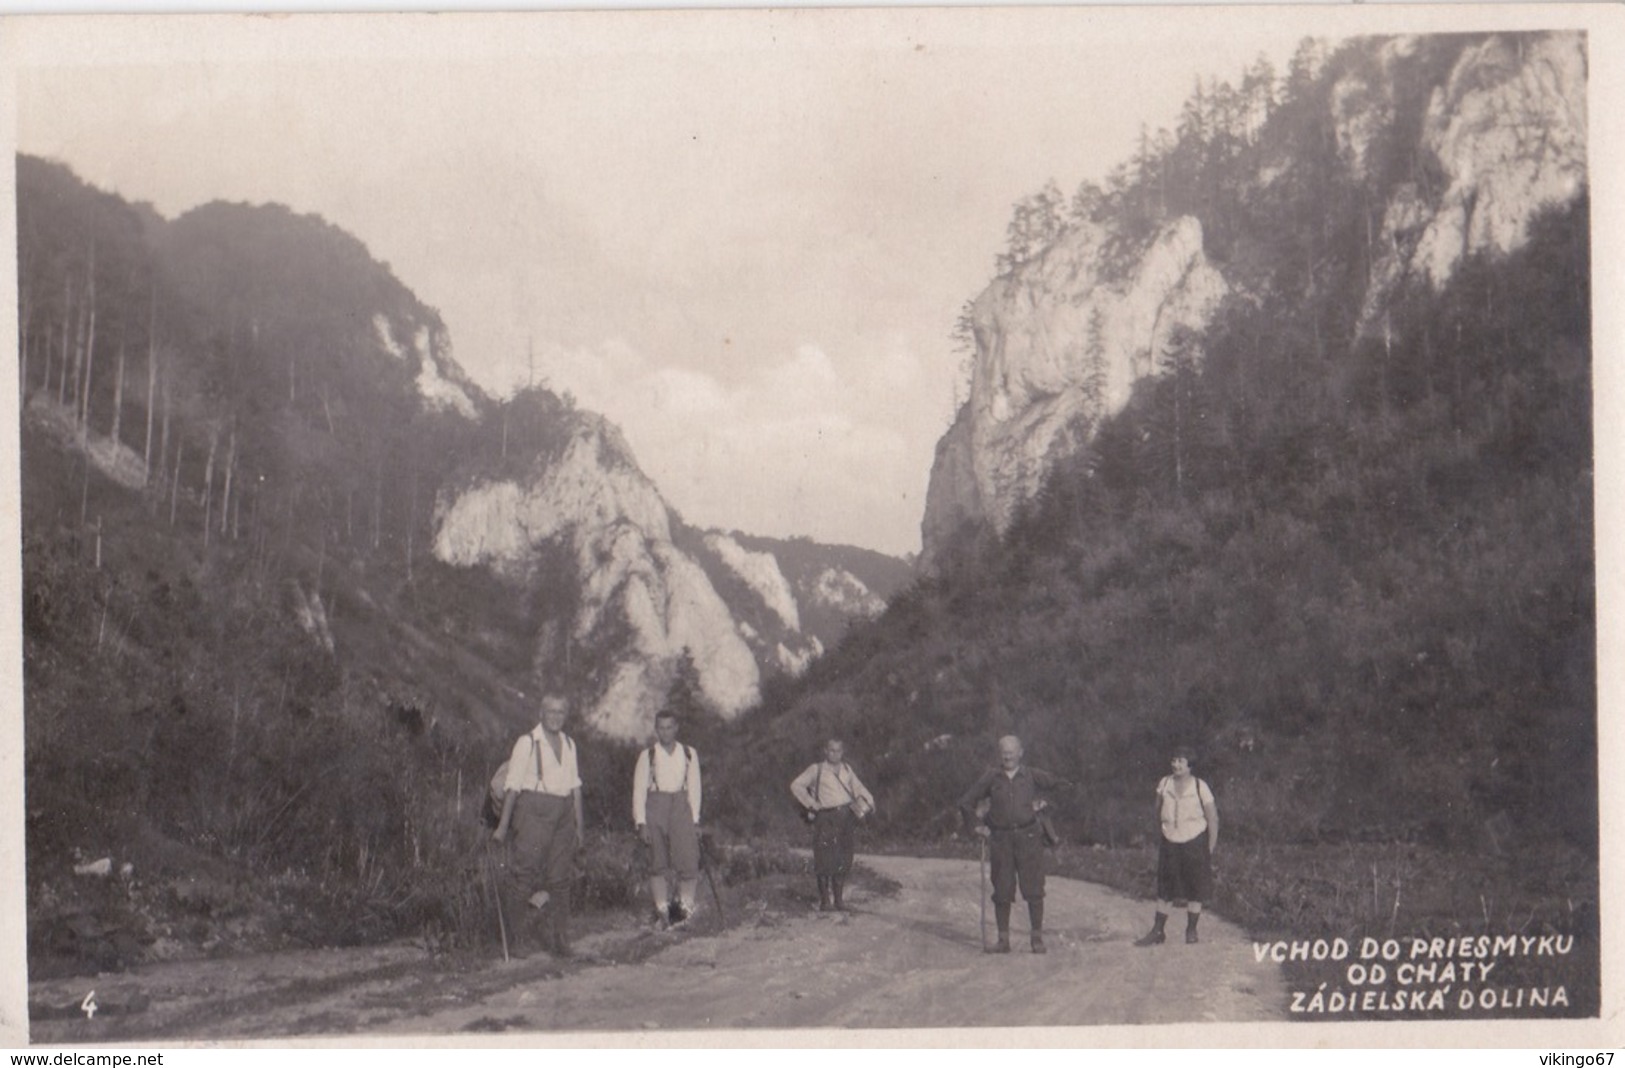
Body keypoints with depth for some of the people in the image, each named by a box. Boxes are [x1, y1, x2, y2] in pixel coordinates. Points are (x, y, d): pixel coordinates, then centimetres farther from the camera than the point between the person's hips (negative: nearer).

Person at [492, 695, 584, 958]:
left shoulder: (569, 744, 15)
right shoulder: (527, 742, -2)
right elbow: (513, 785, -5)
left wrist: (579, 825, 14)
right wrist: (504, 824, -10)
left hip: (563, 813, 6)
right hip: (534, 810, -6)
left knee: (560, 879, 5)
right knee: (526, 869, -12)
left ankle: (556, 940, 11)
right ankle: (511, 933, -2)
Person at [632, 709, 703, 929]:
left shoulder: (689, 754, 8)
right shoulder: (648, 755, 2)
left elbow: (694, 787, 9)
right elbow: (639, 790, 1)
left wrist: (695, 819, 4)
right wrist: (641, 822, -6)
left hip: (681, 806, 1)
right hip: (655, 807, -1)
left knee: (688, 860, -9)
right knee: (658, 863, 2)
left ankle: (685, 907, 0)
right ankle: (662, 911, 7)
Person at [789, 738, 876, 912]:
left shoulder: (846, 769, 15)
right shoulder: (816, 770, 1)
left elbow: (858, 789, 21)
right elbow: (796, 786, -2)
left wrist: (867, 803, 4)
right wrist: (811, 804, -6)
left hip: (845, 818, 5)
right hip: (825, 818, -5)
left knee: (843, 860, 5)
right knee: (825, 860, -7)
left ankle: (838, 899, 14)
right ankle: (824, 900, 0)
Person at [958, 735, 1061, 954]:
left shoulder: (1032, 776, 4)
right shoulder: (991, 778, 6)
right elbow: (966, 802, 13)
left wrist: (1045, 803, 5)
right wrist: (975, 826, 7)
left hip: (1029, 838, -1)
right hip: (1000, 839, 1)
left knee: (1033, 889, -4)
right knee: (1002, 892, 2)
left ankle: (1038, 939, 4)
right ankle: (1003, 940, 10)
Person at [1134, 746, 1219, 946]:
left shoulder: (1200, 787, -10)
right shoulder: (1164, 784, -1)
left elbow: (1213, 818, -5)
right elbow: (1159, 811, 13)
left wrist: (1210, 849, -4)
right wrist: (1162, 831, 10)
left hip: (1195, 842, -3)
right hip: (1170, 843, 3)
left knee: (1195, 890, 5)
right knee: (1165, 890, 6)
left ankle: (1191, 931, 17)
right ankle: (1157, 932, 11)